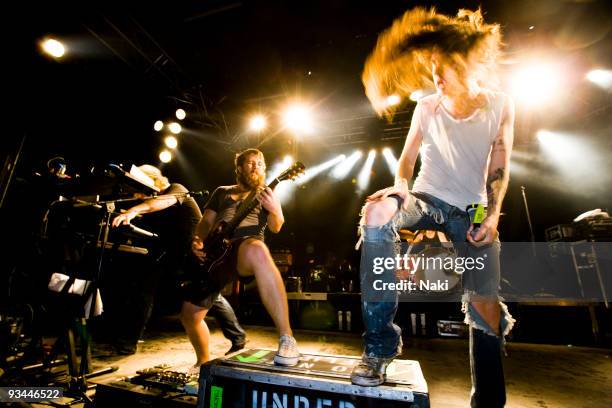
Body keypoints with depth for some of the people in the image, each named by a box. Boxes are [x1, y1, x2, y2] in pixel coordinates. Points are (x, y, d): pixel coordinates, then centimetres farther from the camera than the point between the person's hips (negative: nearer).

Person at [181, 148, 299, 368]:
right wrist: (198, 241, -1)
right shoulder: (222, 192, 25)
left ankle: (286, 338, -36)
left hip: (246, 249, -4)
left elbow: (276, 227, 1)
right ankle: (204, 362, 34)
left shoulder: (265, 193, 16)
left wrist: (275, 210, -22)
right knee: (190, 314, 5)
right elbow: (206, 221, 21)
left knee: (257, 252, -41)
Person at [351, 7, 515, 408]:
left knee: (485, 307, -7)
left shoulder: (500, 105, 3)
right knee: (377, 211, -35)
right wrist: (401, 186, -20)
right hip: (428, 200, 0)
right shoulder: (427, 108, 2)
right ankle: (380, 342, -28)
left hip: (472, 211, 1)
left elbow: (499, 168, 4)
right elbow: (407, 158, 1)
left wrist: (493, 213, -8)